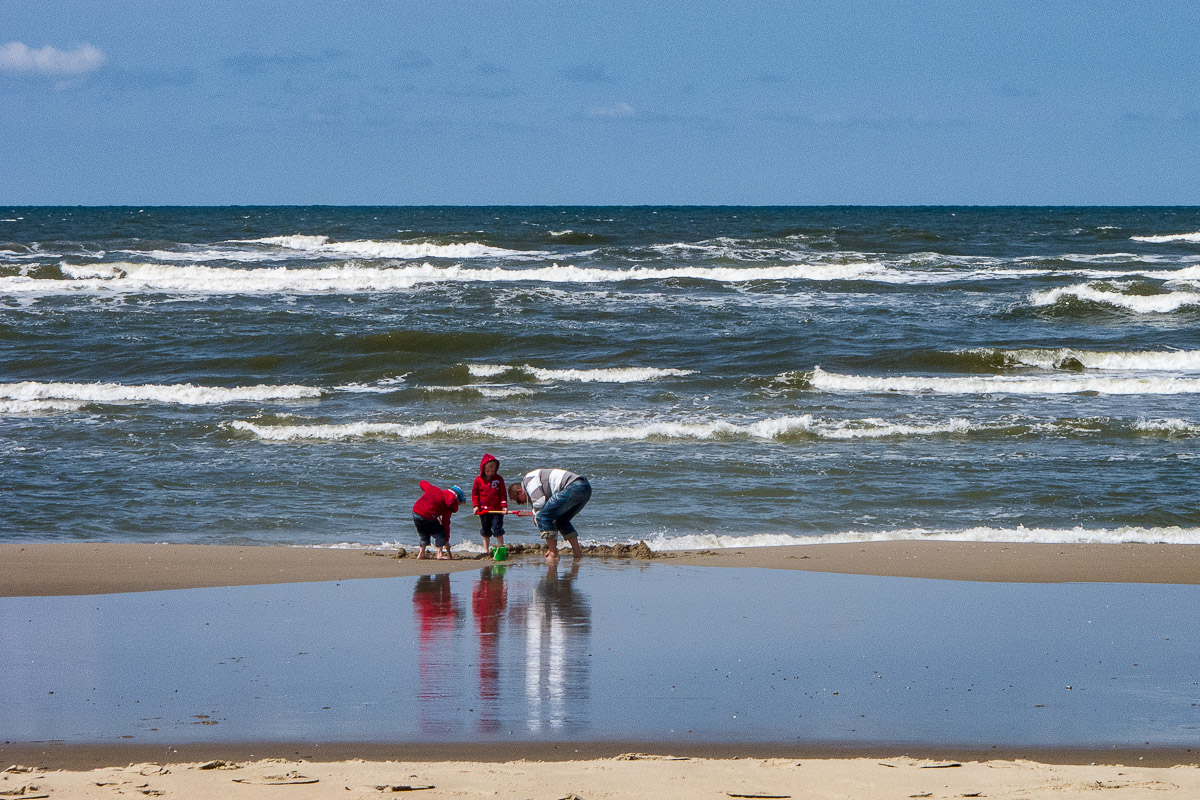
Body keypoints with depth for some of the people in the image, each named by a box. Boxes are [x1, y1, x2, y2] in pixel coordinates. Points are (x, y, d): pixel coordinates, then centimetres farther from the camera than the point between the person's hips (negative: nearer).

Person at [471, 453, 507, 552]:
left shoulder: (499, 479, -2)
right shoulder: (478, 480, -1)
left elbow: (503, 494, 1)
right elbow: (474, 493, 5)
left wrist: (504, 506, -8)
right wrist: (476, 506, -5)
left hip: (497, 510, -2)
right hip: (483, 510, 2)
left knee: (497, 529, -4)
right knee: (485, 530, 11)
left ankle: (501, 547, 6)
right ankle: (486, 549, 20)